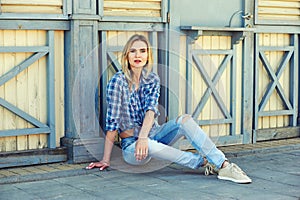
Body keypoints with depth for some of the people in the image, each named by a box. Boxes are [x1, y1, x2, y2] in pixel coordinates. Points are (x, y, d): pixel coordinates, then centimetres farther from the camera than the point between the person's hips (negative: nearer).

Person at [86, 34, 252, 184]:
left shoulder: (152, 79, 2)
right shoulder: (118, 81, -12)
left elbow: (150, 110, -12)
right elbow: (112, 122, -15)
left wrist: (143, 137, -31)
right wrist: (106, 160, -15)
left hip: (152, 134, 4)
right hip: (131, 145, -4)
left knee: (185, 120, -22)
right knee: (148, 146, -39)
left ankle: (223, 165, -31)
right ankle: (203, 162, -28)